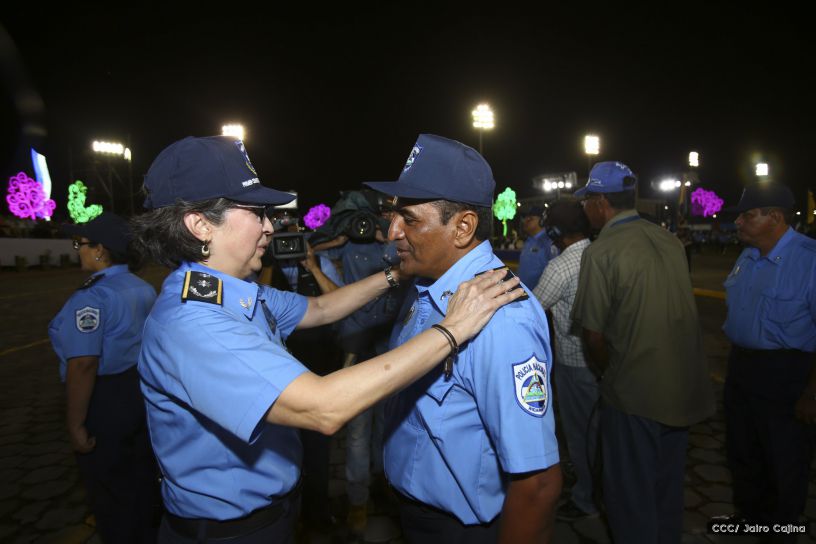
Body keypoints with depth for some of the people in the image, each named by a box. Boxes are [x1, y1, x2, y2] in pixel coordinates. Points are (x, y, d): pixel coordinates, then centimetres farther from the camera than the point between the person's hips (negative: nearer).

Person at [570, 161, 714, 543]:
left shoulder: (601, 252, -18)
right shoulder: (670, 241, 1)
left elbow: (593, 333, -17)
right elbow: (673, 309, 9)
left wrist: (606, 373, 3)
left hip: (634, 393, -6)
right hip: (684, 387, 7)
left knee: (632, 490, 13)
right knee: (668, 482, 25)